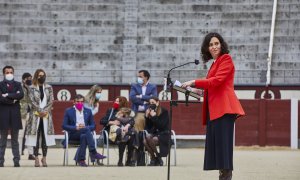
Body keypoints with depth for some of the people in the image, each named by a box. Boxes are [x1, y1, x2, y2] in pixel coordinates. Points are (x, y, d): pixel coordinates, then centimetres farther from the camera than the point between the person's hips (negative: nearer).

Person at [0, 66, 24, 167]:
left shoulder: (17, 84, 10)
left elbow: (21, 95, -9)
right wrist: (13, 99, -10)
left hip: (15, 114, 2)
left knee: (15, 140, 5)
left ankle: (16, 161, 4)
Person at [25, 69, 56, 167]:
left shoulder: (49, 88, 9)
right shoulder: (32, 88, 3)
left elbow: (51, 101, 3)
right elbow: (32, 101, -5)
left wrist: (45, 111, -11)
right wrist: (40, 111, -14)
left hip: (46, 115, 2)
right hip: (35, 115, -2)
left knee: (45, 136, -1)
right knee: (36, 136, -3)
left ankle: (44, 158, 3)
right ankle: (36, 158, 0)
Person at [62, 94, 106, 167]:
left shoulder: (88, 111, 18)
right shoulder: (68, 111, 10)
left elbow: (93, 126, 14)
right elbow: (64, 126, 2)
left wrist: (85, 127, -10)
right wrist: (76, 128, -14)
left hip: (84, 133, 2)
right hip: (73, 134, -2)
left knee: (84, 136, -38)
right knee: (86, 130, -35)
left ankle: (81, 159, -39)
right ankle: (93, 152, -44)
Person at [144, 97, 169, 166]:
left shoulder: (164, 112, -6)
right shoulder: (150, 112, 7)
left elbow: (162, 125, -16)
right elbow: (148, 127, 7)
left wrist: (154, 116, -19)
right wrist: (147, 117, -6)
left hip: (163, 134, -5)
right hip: (154, 134, 5)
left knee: (151, 140, -34)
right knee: (145, 141, -28)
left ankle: (158, 158, -13)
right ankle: (152, 158, -9)